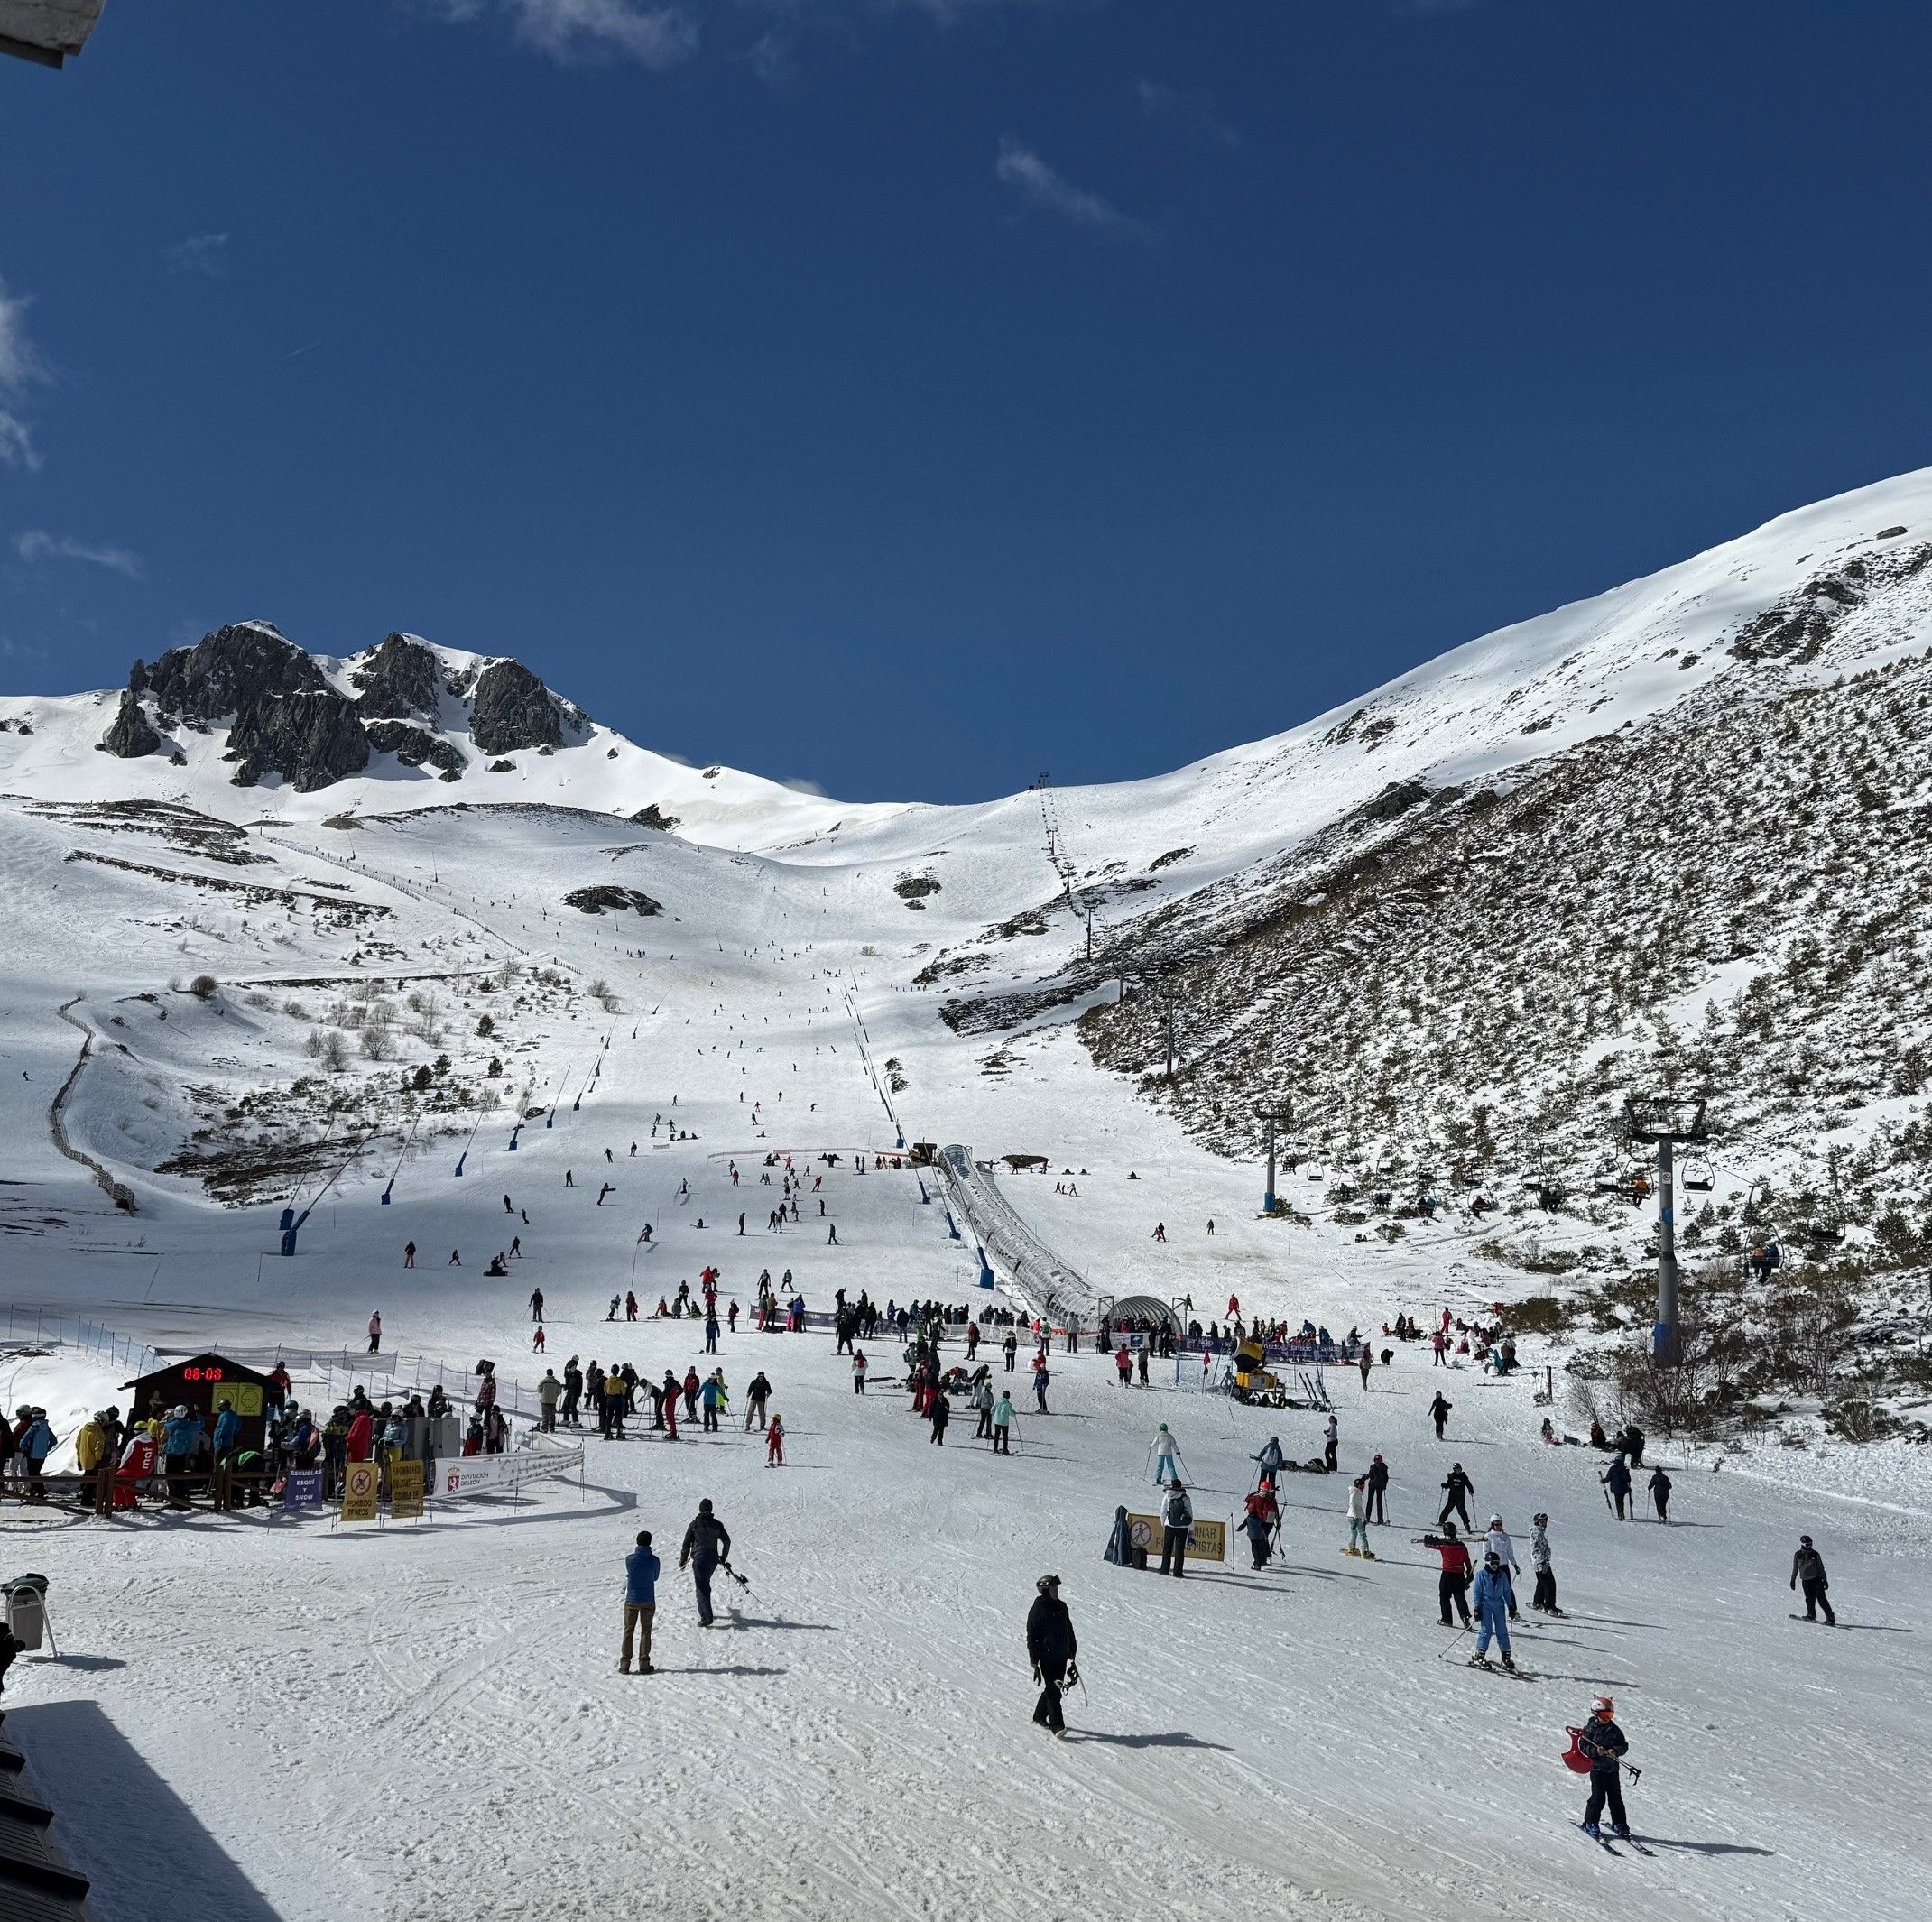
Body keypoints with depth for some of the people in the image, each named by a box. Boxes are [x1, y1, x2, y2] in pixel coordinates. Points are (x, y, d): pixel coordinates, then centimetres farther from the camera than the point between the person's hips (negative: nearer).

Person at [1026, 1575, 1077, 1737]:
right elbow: (1031, 1637, -8)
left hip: (1062, 1656, 6)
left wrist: (1072, 1653, 20)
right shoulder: (1037, 1610, -9)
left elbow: (1069, 1631, 20)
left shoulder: (1061, 1607, 10)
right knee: (1053, 1691, -11)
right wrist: (1034, 1663, -11)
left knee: (1053, 1688, 13)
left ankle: (1040, 1716, 31)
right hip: (1047, 1656, -6)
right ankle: (1057, 1726, -12)